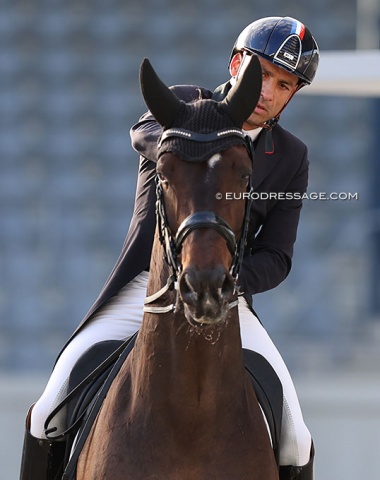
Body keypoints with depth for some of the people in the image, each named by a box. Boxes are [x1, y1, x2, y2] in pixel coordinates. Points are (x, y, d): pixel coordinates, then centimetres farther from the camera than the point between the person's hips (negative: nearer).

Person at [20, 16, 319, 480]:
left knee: (294, 441, -13)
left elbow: (276, 257, 2)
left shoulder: (291, 157, 5)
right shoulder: (183, 104, 0)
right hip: (141, 291, -1)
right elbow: (145, 133, -25)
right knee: (49, 413, -14)